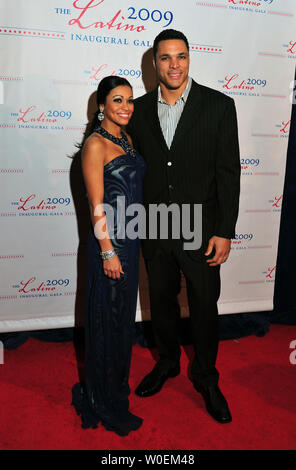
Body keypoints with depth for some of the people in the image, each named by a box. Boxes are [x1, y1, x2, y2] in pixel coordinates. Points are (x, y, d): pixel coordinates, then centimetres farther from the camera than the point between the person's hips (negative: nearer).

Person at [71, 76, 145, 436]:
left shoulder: (126, 139, 12)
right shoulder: (95, 144, -13)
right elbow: (97, 204, -16)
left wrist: (131, 243, 16)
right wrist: (107, 251, -18)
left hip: (130, 237, 8)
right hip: (109, 240, -8)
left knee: (124, 311, 19)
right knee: (108, 315, 4)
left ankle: (117, 380, 40)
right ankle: (105, 402, 23)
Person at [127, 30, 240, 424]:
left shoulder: (219, 105, -6)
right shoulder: (140, 109, 2)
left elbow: (229, 171, -7)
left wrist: (224, 232, -11)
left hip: (201, 230, -2)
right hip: (154, 229, 3)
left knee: (205, 308, 11)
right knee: (161, 301, 18)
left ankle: (205, 377, 35)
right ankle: (167, 362, 44)